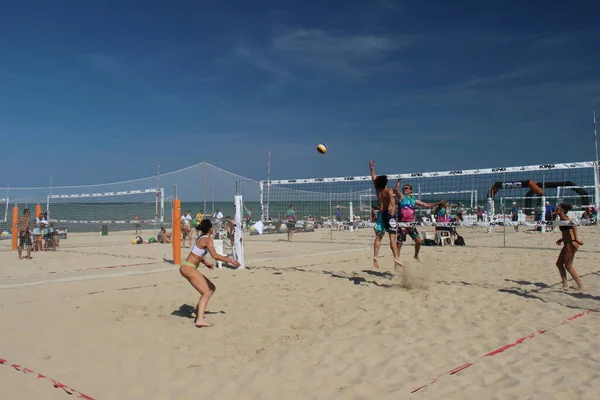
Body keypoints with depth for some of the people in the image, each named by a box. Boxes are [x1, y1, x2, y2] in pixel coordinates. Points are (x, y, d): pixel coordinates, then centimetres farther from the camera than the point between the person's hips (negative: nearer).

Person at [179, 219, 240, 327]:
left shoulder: (201, 238, 15)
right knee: (206, 293, -21)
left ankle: (198, 311, 23)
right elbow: (215, 256, -26)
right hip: (188, 268, -10)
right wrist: (231, 261, -20)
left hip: (188, 268, 10)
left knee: (212, 288, 16)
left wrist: (205, 262, 31)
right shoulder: (208, 239, -13)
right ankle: (200, 320, -35)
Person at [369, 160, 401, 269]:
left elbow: (373, 178, 23)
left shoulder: (377, 190, 10)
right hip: (388, 214, -5)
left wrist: (372, 168, 33)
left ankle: (375, 257, 4)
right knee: (393, 238, -10)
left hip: (380, 214, 5)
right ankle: (396, 258, -18)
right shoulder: (389, 191, -4)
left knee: (378, 237, 10)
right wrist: (393, 207, -43)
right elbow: (391, 198, -27)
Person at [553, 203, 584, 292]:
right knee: (559, 263, 14)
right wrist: (562, 239, 31)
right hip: (568, 244, 10)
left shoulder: (564, 218, -13)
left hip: (571, 244, -10)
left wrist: (576, 239, -37)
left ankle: (580, 286, 5)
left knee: (568, 266, -2)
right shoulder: (562, 219, 13)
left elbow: (574, 226, -32)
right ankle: (565, 284, 17)